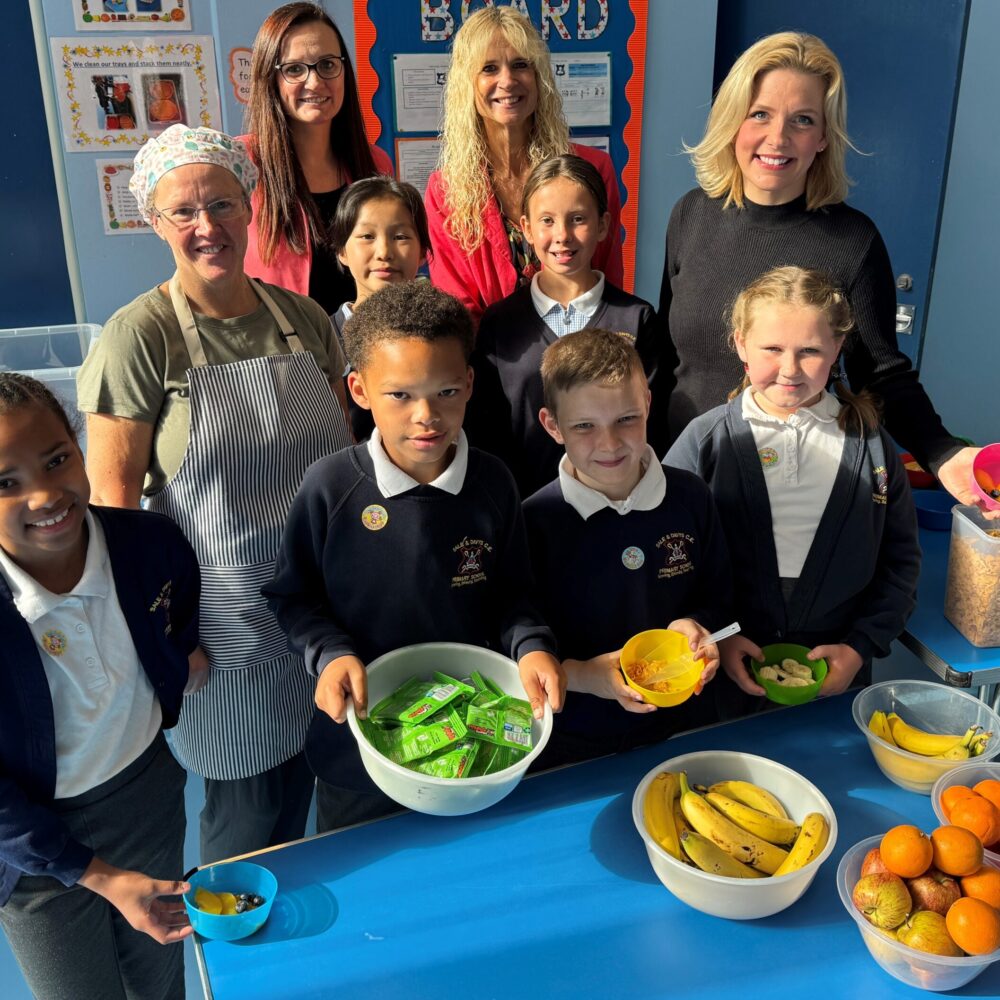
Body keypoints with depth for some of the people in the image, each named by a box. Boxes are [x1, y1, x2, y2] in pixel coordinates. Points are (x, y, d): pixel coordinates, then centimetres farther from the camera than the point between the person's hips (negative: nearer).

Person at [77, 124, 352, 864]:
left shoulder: (302, 318, 3)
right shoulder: (138, 336, -12)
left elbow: (347, 448, 11)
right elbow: (114, 496, -12)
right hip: (223, 619, -4)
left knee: (304, 782, 20)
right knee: (248, 809, 10)